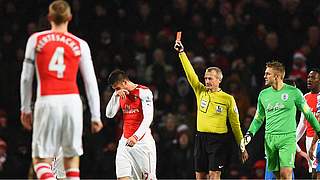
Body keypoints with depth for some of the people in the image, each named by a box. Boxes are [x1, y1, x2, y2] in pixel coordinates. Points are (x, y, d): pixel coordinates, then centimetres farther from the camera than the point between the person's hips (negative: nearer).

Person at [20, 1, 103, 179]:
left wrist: (25, 108, 18)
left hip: (47, 101, -1)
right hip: (72, 101, 1)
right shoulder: (80, 44, 8)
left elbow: (26, 78, 8)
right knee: (72, 157, 14)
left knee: (41, 160, 2)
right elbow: (91, 82, 7)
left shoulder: (36, 39, 7)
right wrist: (96, 115, 12)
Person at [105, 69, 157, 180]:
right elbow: (109, 114, 5)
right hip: (125, 141, 5)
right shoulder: (120, 94, 11)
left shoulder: (144, 92, -9)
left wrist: (136, 136, -29)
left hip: (142, 141, -5)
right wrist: (116, 95, -10)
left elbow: (148, 118, -17)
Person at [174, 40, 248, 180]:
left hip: (219, 140, -4)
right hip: (201, 137, 4)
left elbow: (235, 124, 4)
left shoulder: (228, 99, 1)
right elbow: (190, 74, 0)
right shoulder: (200, 92, 9)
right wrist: (181, 53, -9)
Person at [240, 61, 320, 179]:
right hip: (269, 139, 4)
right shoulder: (263, 94, 11)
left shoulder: (293, 92, -1)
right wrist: (249, 135, 6)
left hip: (288, 138, -4)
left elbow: (307, 113, 7)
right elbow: (258, 118, 19)